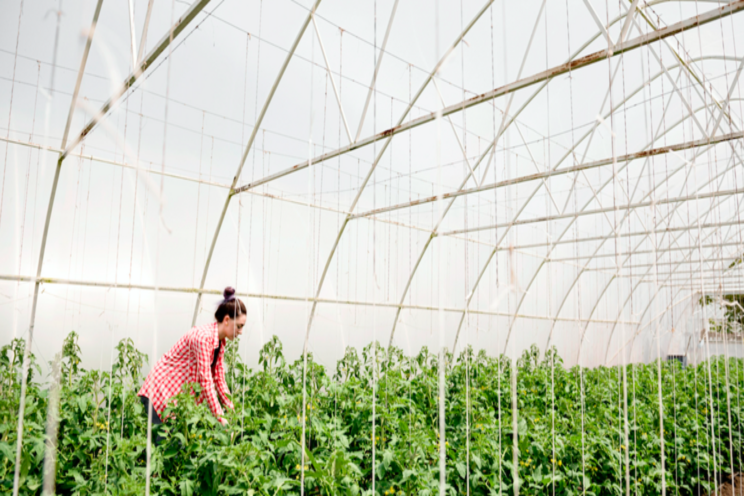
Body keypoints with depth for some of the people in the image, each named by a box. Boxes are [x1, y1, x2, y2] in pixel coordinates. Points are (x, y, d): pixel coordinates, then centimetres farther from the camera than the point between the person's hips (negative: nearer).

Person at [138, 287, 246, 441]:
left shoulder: (220, 342, 4)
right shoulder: (203, 336, -24)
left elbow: (219, 380, 6)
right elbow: (206, 381, -25)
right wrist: (221, 418, -23)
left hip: (179, 397, 9)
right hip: (160, 392, -9)